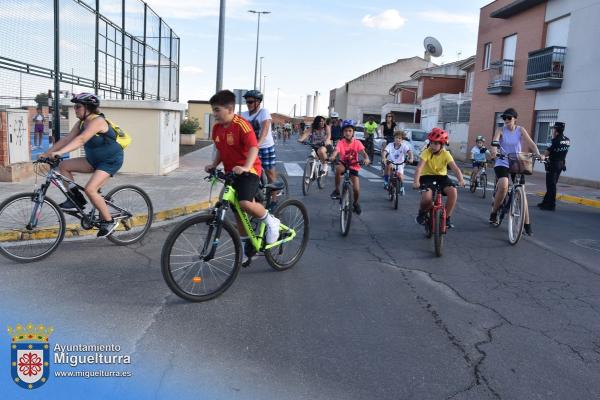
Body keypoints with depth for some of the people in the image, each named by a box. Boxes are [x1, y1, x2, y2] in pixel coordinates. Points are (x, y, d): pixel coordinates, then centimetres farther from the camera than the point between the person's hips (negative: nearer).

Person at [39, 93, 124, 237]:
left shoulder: (97, 121, -22)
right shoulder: (81, 123, 4)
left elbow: (81, 140, -35)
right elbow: (66, 139, -2)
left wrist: (60, 152, -45)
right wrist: (47, 153, -12)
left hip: (111, 161, -9)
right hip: (94, 160, 9)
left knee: (90, 189, -23)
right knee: (63, 166, -1)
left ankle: (109, 221, -7)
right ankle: (76, 198, 8)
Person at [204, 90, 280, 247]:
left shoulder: (241, 125, -18)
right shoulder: (217, 128, 4)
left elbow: (253, 147, -27)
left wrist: (246, 167, -40)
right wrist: (213, 164, -1)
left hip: (248, 170, -8)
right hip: (230, 172, 8)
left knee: (246, 203, -29)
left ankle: (270, 222, -2)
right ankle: (244, 245, 27)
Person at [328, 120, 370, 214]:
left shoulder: (357, 143, -11)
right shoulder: (341, 143, -13)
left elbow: (363, 152, -22)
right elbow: (336, 151, -29)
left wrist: (366, 158, -45)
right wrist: (332, 157, -52)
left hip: (353, 167, 1)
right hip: (343, 165, -1)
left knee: (356, 189, -9)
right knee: (338, 168, -39)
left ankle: (356, 203, 27)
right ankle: (337, 190, -19)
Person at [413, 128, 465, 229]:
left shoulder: (446, 154, -11)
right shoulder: (426, 152, -17)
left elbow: (455, 168, -21)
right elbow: (419, 167, -28)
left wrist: (461, 180, -39)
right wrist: (416, 181, -44)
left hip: (441, 176, 3)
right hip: (427, 176, -2)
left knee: (453, 192, -25)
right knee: (426, 197, -31)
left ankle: (447, 217, -5)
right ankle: (422, 213, 5)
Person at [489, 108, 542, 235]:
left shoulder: (520, 130, -1)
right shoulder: (501, 130, -4)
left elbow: (530, 143, -13)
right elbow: (495, 140, -24)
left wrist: (537, 153, -31)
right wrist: (494, 148, -47)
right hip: (502, 163, -2)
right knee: (503, 186, -28)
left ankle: (527, 224, 4)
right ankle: (494, 213, -6)